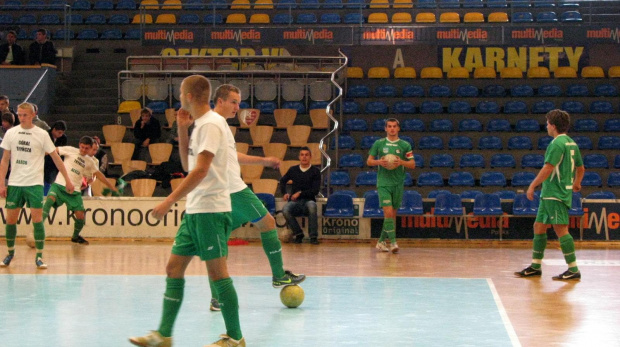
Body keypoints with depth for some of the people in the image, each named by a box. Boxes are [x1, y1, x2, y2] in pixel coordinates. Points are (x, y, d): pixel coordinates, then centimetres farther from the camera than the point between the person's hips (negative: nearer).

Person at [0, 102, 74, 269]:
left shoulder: (41, 135, -2)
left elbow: (55, 158, 4)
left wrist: (67, 179, 2)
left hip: (34, 183, -3)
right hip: (14, 183, 3)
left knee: (37, 219, -8)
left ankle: (39, 256, -2)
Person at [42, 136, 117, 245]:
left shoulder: (90, 162, 13)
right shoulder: (71, 151, 2)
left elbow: (98, 174, 22)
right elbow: (55, 150, 0)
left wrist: (112, 187, 22)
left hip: (75, 191, 3)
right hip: (59, 184, -3)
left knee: (80, 216, -3)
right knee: (50, 199, -33)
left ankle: (75, 236, 26)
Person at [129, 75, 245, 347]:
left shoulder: (211, 124, -13)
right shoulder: (200, 125, 17)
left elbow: (201, 170, -21)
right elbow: (188, 166, 23)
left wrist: (170, 200, -23)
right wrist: (182, 131, 14)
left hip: (210, 210, -10)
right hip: (195, 210, 10)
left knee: (217, 272, -5)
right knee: (174, 268, 8)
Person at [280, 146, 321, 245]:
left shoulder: (315, 171, 3)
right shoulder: (293, 170, 11)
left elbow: (315, 190, -3)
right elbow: (282, 181, 28)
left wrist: (300, 193, -11)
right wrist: (284, 193, 12)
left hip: (308, 200, -2)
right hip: (294, 201, 2)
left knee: (312, 206, -39)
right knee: (285, 210, -32)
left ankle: (313, 236, -28)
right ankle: (298, 233, -13)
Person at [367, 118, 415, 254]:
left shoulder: (405, 145, 5)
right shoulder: (379, 143, 4)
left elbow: (413, 164, 4)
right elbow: (369, 161, 7)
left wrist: (401, 162, -15)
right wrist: (379, 162, -13)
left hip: (398, 184, 2)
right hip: (383, 183, -2)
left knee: (393, 214, 7)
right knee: (388, 212, -15)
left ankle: (381, 241, 20)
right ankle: (393, 242, -15)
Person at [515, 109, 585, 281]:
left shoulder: (557, 143, -14)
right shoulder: (571, 143, 15)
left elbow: (548, 168, -20)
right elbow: (580, 168, 23)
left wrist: (532, 186, -15)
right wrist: (576, 184, 40)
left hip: (555, 194, -10)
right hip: (549, 195, 10)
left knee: (560, 229, -9)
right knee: (539, 227, 13)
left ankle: (573, 270, -8)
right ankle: (535, 266, 18)